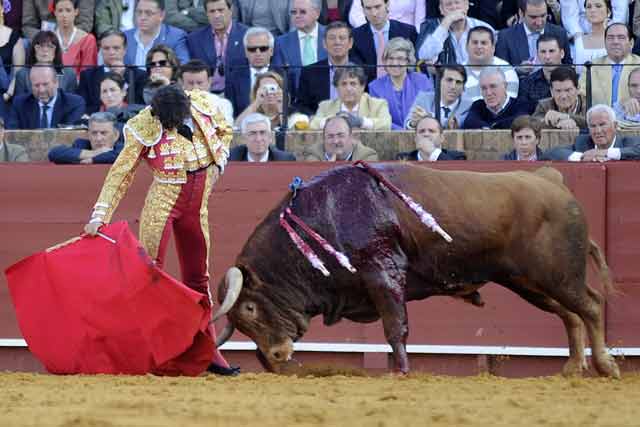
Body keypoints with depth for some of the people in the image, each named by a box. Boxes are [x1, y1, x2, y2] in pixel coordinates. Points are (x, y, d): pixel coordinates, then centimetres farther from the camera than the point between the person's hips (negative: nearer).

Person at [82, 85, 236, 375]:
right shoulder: (145, 128, -17)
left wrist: (218, 164, 1)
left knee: (198, 278, 12)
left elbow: (224, 131, 17)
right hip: (163, 201, -4)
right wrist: (99, 216, -19)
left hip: (197, 204, 4)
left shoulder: (203, 104, -6)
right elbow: (120, 174, -14)